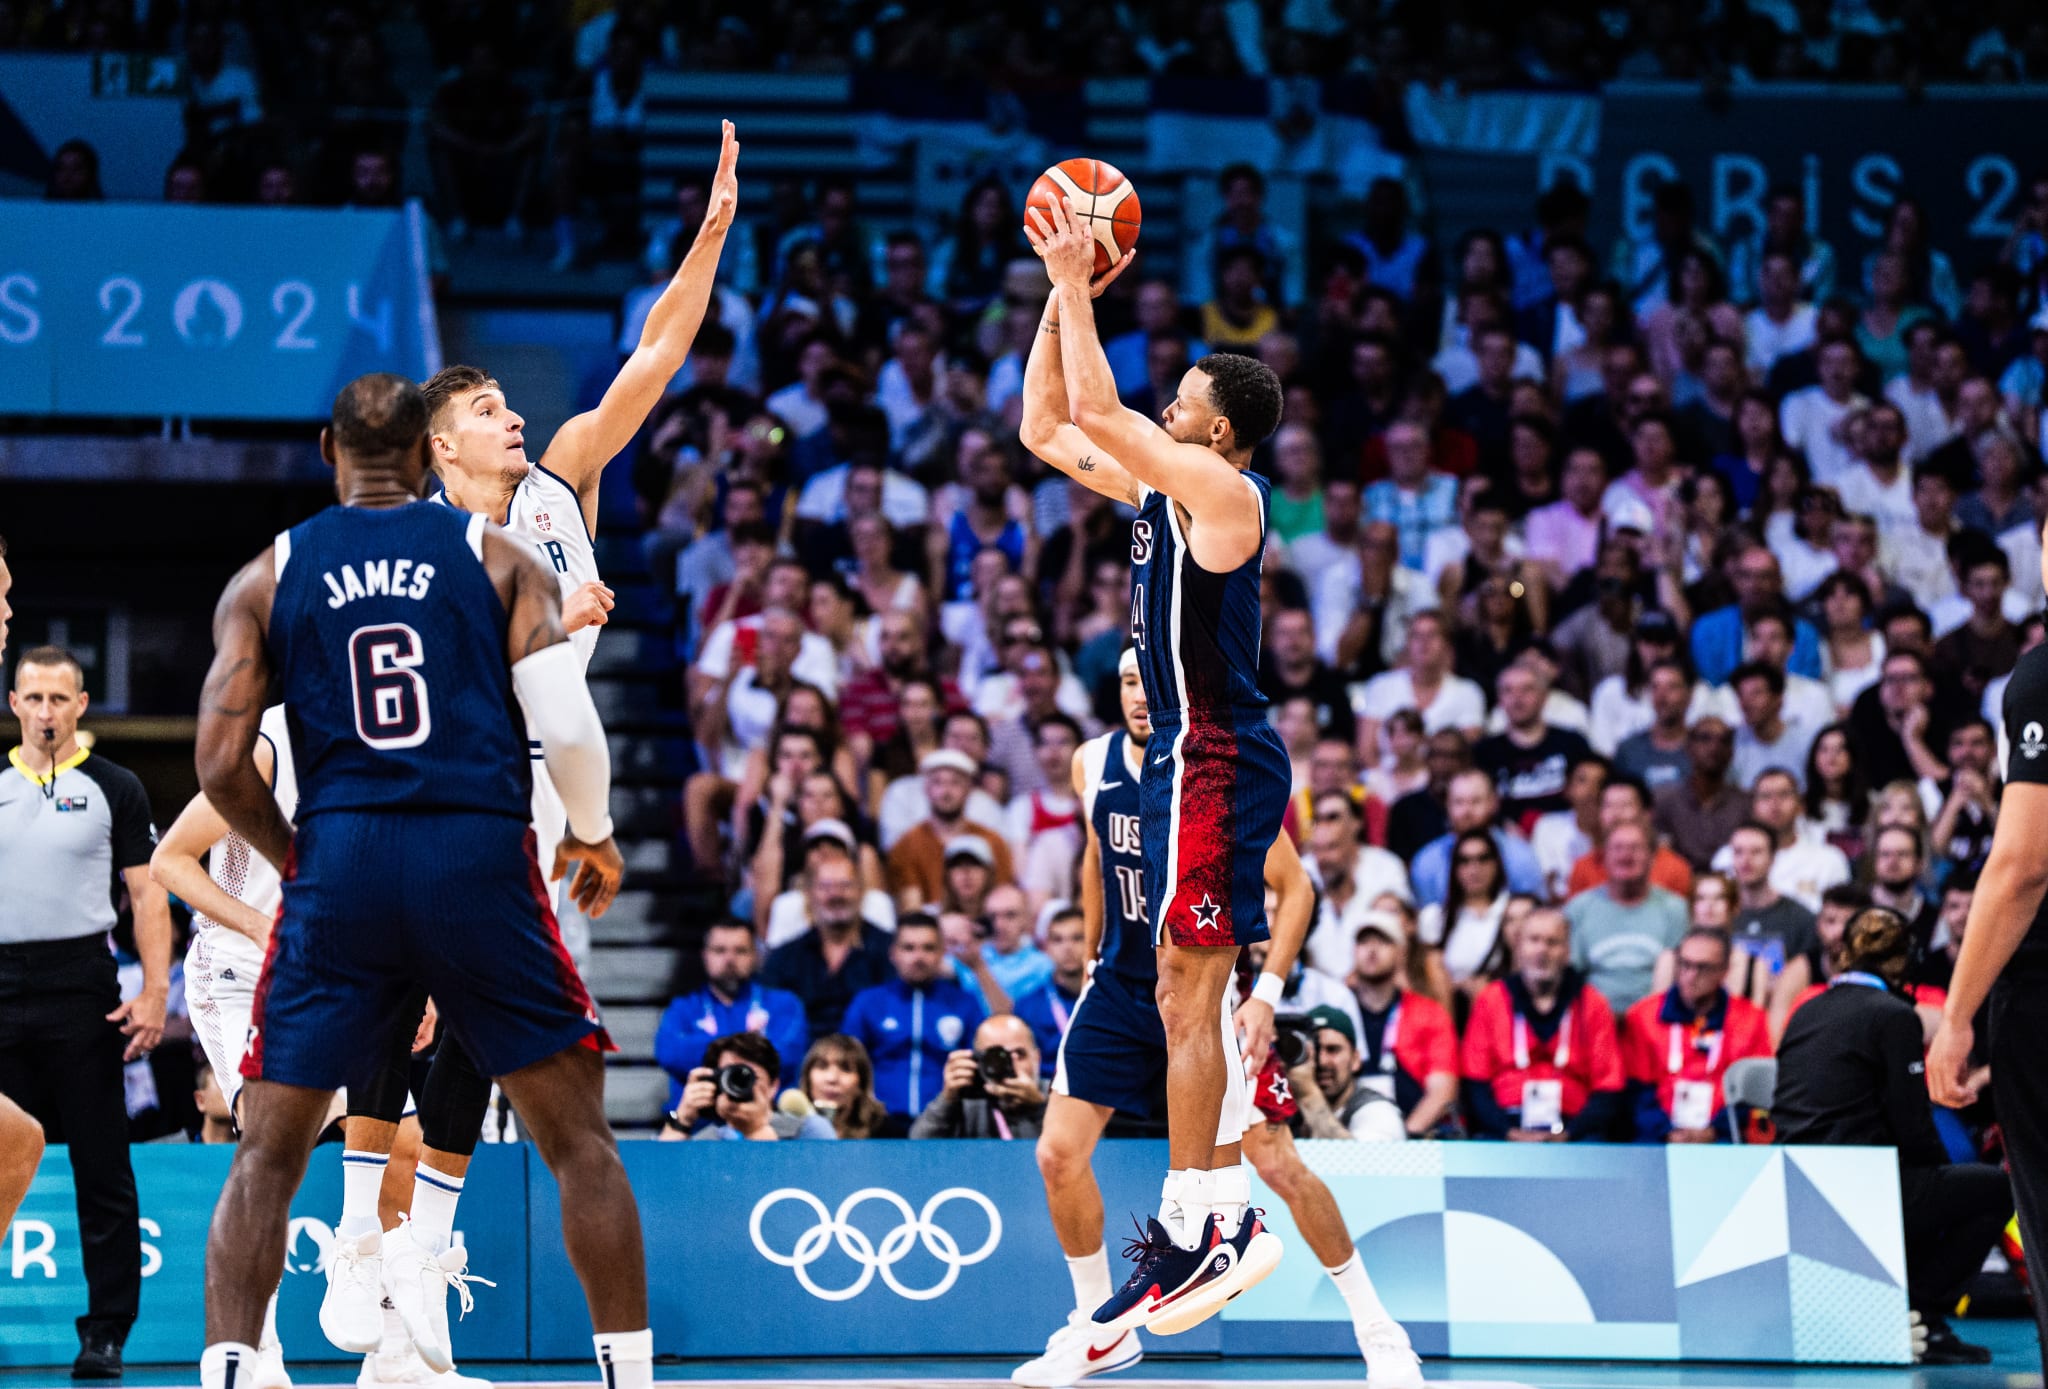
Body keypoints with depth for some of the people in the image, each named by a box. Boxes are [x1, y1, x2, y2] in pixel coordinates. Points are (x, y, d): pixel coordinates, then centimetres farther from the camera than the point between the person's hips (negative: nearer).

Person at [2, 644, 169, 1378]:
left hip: (81, 989, -2)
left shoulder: (113, 788, 4)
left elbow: (148, 894, 2)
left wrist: (154, 992, -8)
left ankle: (106, 1334, 1)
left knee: (102, 1169, -2)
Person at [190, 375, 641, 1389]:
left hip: (339, 860, 1)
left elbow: (220, 765, 2)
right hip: (481, 856, 0)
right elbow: (569, 725, -3)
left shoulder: (267, 576, 10)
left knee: (267, 1154, 8)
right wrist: (593, 834, 16)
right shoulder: (497, 557, 8)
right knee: (579, 1137, 11)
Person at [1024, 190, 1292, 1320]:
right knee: (1189, 995, 12)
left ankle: (1197, 1223, -9)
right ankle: (1214, 1214, 16)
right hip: (1199, 760, 10)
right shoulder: (1160, 489, 15)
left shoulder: (1219, 489, -12)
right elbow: (1046, 428, 20)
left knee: (1187, 994, -10)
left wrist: (1078, 287, -11)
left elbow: (1094, 407, -20)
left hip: (1217, 763, -10)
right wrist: (1061, 292, 14)